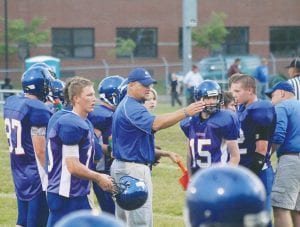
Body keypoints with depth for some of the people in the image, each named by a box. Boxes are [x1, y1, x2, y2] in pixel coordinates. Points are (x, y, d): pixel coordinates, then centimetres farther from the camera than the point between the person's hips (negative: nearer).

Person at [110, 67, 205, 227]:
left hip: (120, 166, 11)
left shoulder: (124, 106, 16)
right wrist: (185, 112, -40)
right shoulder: (132, 108, -19)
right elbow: (155, 124, -35)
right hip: (134, 169, -11)